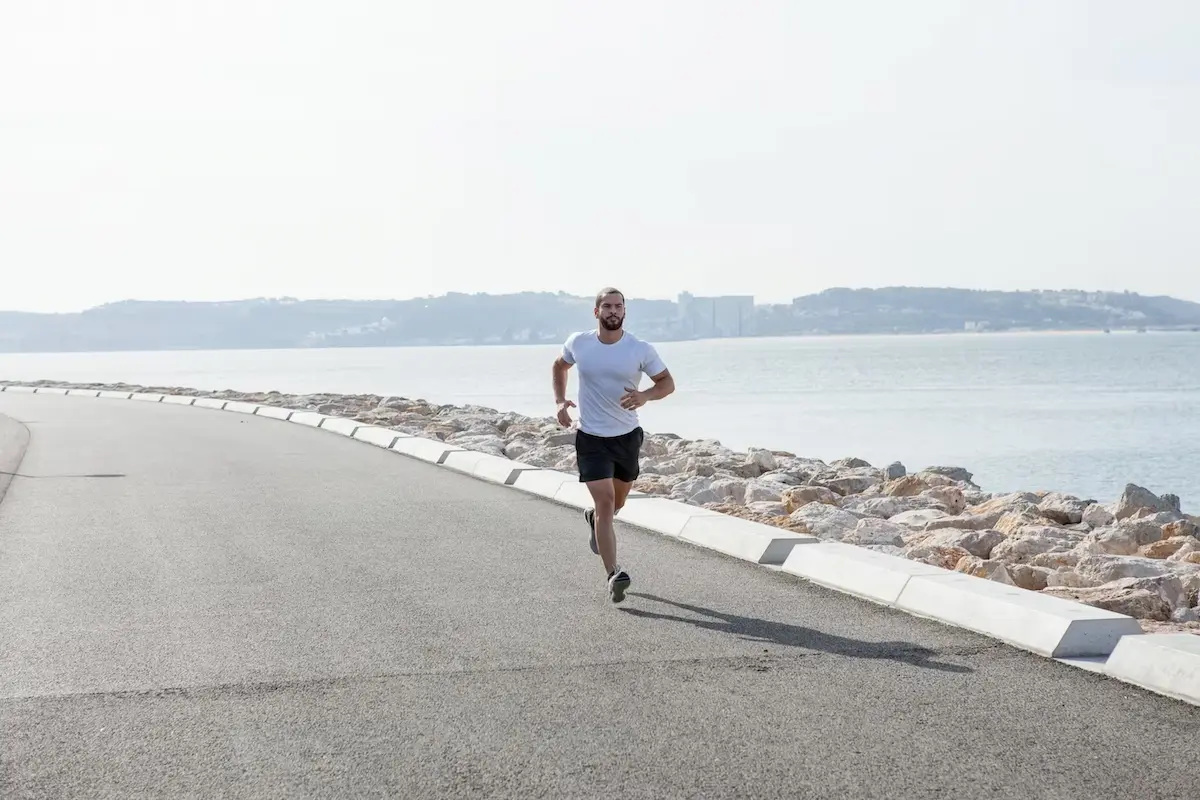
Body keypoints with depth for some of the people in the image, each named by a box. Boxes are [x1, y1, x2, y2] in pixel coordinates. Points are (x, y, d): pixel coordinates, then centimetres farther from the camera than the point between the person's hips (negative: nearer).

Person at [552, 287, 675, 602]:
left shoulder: (641, 349, -10)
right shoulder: (578, 343, -5)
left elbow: (667, 382, -2)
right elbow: (560, 366, 16)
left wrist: (645, 395, -23)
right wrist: (560, 401, 1)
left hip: (628, 435, 2)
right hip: (591, 437, -2)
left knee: (617, 502, 20)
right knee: (605, 500, -15)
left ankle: (594, 518, 57)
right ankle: (613, 575, -16)